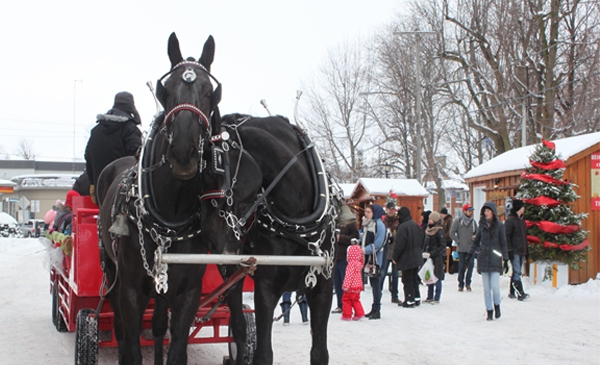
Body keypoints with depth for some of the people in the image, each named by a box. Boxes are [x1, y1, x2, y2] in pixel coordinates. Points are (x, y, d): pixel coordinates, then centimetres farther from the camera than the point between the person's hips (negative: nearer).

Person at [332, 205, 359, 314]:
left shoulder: (351, 223, -5)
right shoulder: (335, 222, 15)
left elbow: (355, 238, -13)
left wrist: (340, 237, -17)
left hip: (345, 257, -7)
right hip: (335, 256, 7)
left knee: (345, 283, -5)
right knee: (336, 282, 10)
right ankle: (340, 305, 18)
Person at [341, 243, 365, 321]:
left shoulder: (352, 264, -18)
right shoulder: (359, 263, 8)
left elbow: (349, 275, -22)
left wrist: (346, 285, -23)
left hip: (352, 286, -8)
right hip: (358, 286, 8)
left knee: (346, 300, 3)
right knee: (355, 300, 18)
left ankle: (346, 315, 7)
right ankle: (359, 313, 13)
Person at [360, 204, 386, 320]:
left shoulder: (379, 224, -11)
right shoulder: (366, 224, 15)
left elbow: (378, 243, -16)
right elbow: (363, 238, 19)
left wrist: (366, 250, -18)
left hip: (375, 257, -8)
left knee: (375, 282, -5)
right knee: (372, 282, 13)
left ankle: (377, 310, 0)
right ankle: (374, 309, 19)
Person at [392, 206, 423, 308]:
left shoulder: (403, 227, -19)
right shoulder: (416, 225, 7)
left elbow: (399, 245, -19)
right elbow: (421, 241, 15)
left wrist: (395, 257, -9)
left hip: (407, 259, -8)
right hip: (417, 258, 8)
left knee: (407, 280, -1)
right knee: (415, 278, 17)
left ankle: (410, 300, 1)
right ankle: (417, 298, 23)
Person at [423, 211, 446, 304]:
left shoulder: (439, 231, -12)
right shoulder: (428, 229, 10)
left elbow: (442, 246, -13)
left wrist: (431, 254, -17)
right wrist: (424, 253, 7)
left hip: (437, 258, -7)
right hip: (428, 258, 7)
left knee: (437, 278, -2)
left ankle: (437, 298, 4)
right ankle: (430, 297, 18)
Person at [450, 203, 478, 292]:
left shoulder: (473, 221, 9)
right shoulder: (458, 221, -1)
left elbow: (477, 232, 18)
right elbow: (452, 233, 0)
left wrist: (475, 237, -3)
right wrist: (458, 241, -6)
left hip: (471, 248, 2)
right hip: (461, 248, -2)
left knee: (470, 265, -3)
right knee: (461, 266, 1)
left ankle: (468, 283, 9)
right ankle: (461, 284, 10)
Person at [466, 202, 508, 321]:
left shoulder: (499, 225, 0)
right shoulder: (482, 225, 9)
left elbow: (503, 243, 1)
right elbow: (476, 241, 17)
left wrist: (505, 259, -3)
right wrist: (470, 254, 11)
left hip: (495, 260, -3)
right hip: (483, 259, 3)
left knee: (495, 286, -9)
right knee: (486, 288, 4)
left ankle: (497, 306, 17)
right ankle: (489, 311, 12)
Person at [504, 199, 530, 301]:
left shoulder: (521, 220, 17)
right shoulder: (510, 220, -8)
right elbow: (506, 236, -12)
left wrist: (526, 250, 21)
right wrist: (509, 250, -17)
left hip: (521, 251, 8)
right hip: (514, 251, -8)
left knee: (517, 272, 10)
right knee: (517, 272, -12)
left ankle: (512, 292, 17)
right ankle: (521, 293, -17)